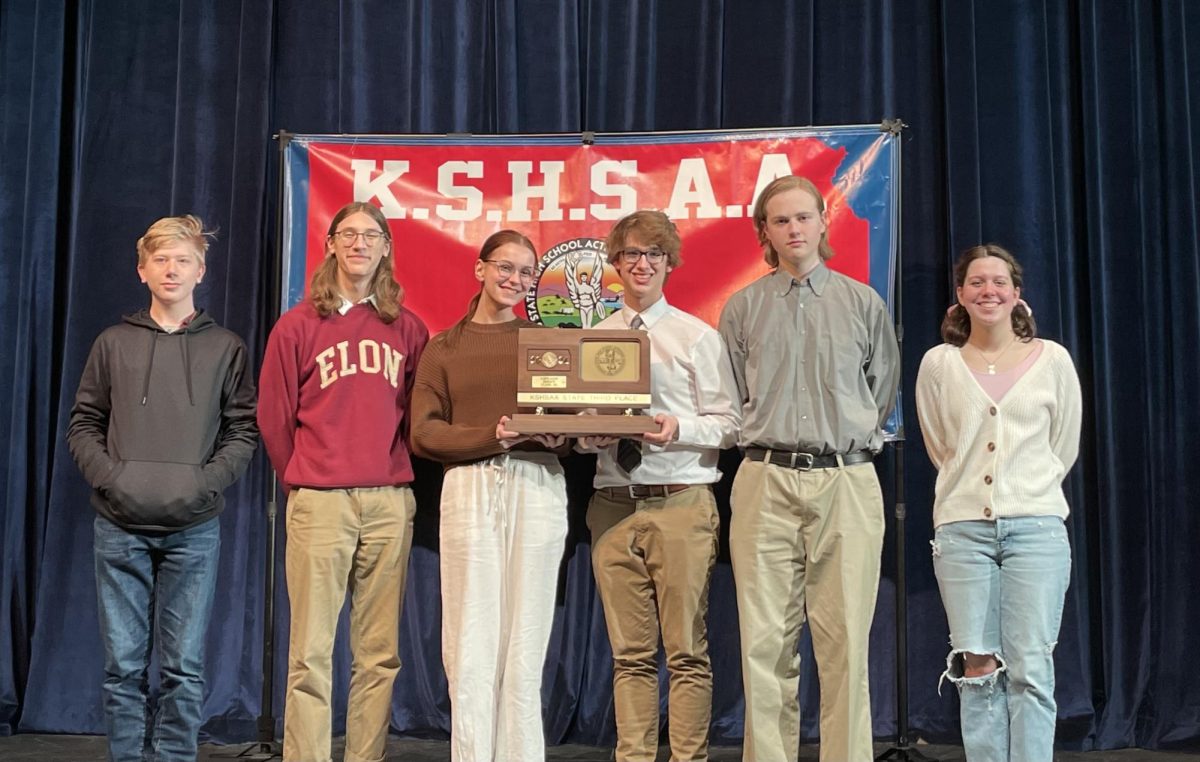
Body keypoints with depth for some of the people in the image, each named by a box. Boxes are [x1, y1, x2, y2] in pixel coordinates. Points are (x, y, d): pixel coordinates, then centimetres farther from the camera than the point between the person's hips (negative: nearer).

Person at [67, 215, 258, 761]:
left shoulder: (225, 348, 8)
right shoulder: (114, 344, 10)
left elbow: (243, 432, 5)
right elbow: (83, 425, 9)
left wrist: (205, 482, -10)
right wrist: (109, 476, -7)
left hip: (194, 528, -1)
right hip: (121, 527, 1)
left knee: (184, 665, 1)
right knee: (123, 664, 4)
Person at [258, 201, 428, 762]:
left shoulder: (408, 330, 12)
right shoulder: (298, 326, 5)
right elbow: (274, 416, 8)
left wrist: (394, 474, 10)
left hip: (390, 503, 2)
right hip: (319, 503, -2)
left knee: (380, 653, 4)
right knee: (311, 653, -3)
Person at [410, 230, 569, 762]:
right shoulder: (443, 348, 13)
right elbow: (423, 433, 2)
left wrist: (556, 434, -12)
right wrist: (492, 437, -12)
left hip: (537, 487, 1)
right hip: (469, 489, 0)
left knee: (525, 642, 0)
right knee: (470, 643, -3)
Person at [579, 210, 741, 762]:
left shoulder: (699, 337, 3)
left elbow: (729, 423, 0)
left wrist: (679, 428, -17)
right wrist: (593, 434, -7)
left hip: (681, 503, -3)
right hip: (613, 504, 3)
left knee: (687, 649, 0)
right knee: (629, 652, 8)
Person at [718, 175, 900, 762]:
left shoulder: (864, 304, 10)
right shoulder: (743, 308, 10)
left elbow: (883, 393, 16)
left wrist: (845, 443, 12)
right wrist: (770, 442, 9)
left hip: (846, 482, 0)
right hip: (765, 483, 0)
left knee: (845, 640, -1)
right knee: (766, 641, 0)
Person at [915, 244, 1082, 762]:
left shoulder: (1052, 360, 4)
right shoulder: (939, 364, 5)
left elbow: (1063, 448, 13)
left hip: (1035, 526, -1)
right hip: (962, 529, 1)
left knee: (1030, 670, -3)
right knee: (977, 671, 2)